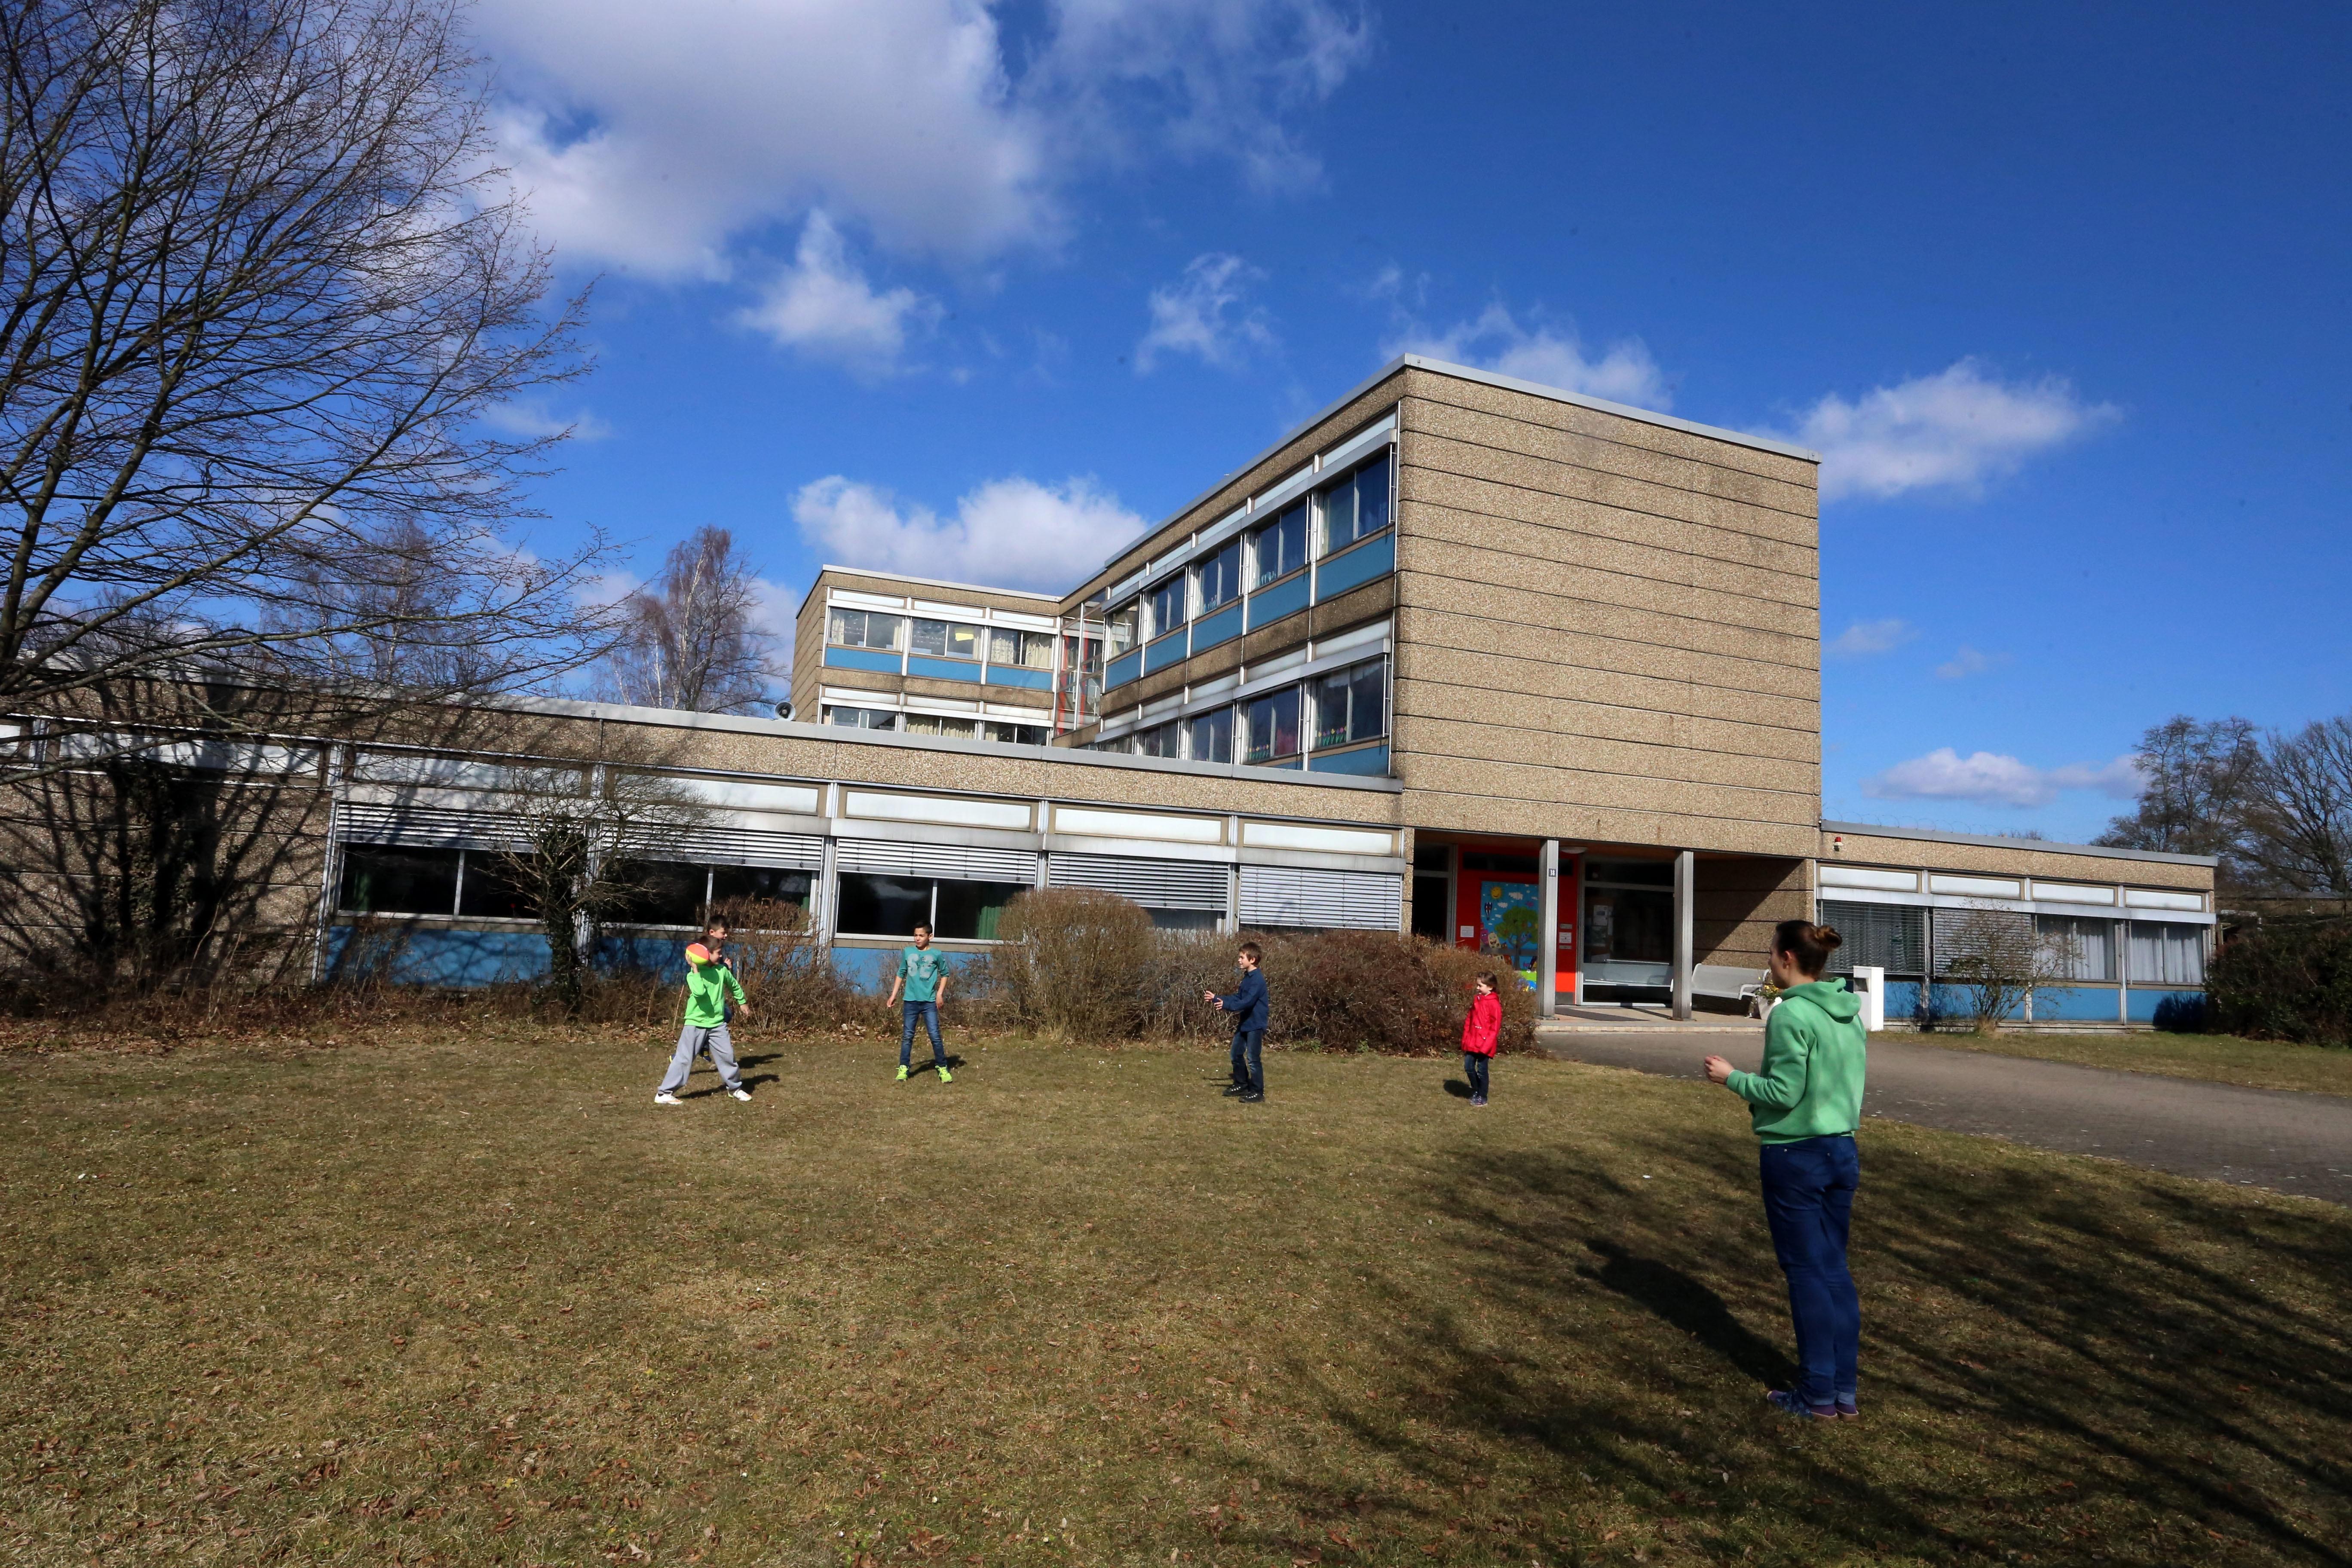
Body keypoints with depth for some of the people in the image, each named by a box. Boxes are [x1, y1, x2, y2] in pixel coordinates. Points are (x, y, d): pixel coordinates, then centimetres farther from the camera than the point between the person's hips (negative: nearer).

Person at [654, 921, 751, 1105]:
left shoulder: (722, 971, 3)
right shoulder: (693, 974, -13)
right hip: (696, 1023, -5)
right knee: (684, 1059, -4)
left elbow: (735, 985, 22)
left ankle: (735, 1087, 25)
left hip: (717, 1023, 5)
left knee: (727, 1056, 7)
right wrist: (695, 970, -30)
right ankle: (664, 1093, 4)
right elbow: (700, 992, -32)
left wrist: (742, 1002, 30)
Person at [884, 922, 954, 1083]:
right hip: (911, 1001, 2)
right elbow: (901, 974, 13)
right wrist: (894, 995, 9)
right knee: (907, 1036, 6)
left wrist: (940, 993, 0)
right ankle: (903, 1068, 14)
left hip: (930, 1001, -2)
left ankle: (942, 1068, 5)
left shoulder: (937, 954, -1)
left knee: (935, 1036, -4)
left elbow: (945, 974, 10)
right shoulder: (907, 952, 4)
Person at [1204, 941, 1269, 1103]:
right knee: (1237, 1054, 16)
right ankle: (1241, 1085, 30)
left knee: (1253, 1058, -4)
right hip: (1244, 1023, 10)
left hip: (1255, 1024, -10)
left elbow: (1248, 1002, -28)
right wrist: (1216, 998, 6)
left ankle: (1257, 1092, 4)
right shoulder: (1247, 977, 11)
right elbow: (1237, 998, 12)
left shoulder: (1258, 979, -20)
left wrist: (1226, 1005, -31)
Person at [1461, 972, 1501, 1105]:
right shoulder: (1476, 1000, 11)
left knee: (1482, 1070, 2)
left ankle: (1482, 1098, 16)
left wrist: (1487, 1044, -18)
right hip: (1472, 1042, 7)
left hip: (1484, 1043, -7)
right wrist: (1465, 1039, 12)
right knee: (1469, 1067, 9)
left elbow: (1495, 1026, -14)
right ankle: (1476, 1091, 29)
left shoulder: (1494, 1003, -12)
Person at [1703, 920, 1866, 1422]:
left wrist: (1732, 1078, -5)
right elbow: (1847, 1087, 13)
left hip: (1795, 1158, -7)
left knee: (1807, 1272, 3)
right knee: (1836, 1270, 13)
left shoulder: (1791, 1014, -17)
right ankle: (1844, 1390, 20)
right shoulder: (1850, 1015, 6)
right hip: (1843, 1153, 7)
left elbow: (1784, 1093, -19)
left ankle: (1817, 1394, 12)